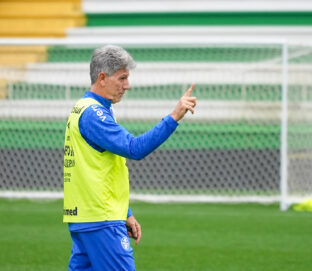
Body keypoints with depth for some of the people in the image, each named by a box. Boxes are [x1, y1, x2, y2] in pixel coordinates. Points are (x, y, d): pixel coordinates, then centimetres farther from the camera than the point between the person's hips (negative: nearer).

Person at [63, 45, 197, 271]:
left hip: (81, 217, 10)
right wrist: (174, 117, -27)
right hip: (101, 220, -10)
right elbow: (135, 148, -24)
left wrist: (126, 214, 23)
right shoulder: (93, 113, -14)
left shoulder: (83, 109, 19)